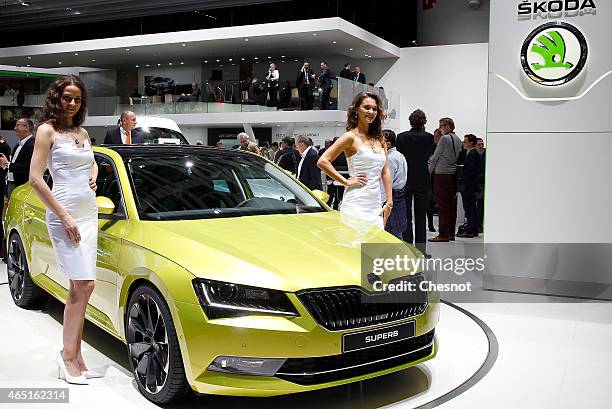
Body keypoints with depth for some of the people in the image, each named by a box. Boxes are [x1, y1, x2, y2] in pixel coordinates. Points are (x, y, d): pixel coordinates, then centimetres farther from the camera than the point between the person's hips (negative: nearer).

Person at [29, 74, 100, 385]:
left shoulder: (82, 132, 16)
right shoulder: (47, 130, -4)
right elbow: (35, 178, -10)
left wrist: (94, 173, 11)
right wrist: (64, 217, -14)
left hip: (89, 213, 7)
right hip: (64, 214, -7)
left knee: (79, 288, 7)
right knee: (84, 285, -11)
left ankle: (74, 356, 15)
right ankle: (69, 357, 2)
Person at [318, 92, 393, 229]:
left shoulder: (379, 139, 13)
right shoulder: (351, 137, -5)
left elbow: (385, 171, 16)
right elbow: (323, 161, -13)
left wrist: (389, 202, 10)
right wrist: (346, 182, -11)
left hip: (376, 205, 6)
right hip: (357, 205, -6)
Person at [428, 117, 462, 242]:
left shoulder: (444, 138, -11)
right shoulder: (458, 140, 13)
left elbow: (435, 157, -8)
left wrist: (429, 171, 4)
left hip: (442, 174, -8)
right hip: (453, 174, 8)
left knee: (442, 205, -6)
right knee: (452, 204, 9)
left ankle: (443, 234, -6)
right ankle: (451, 233, 14)